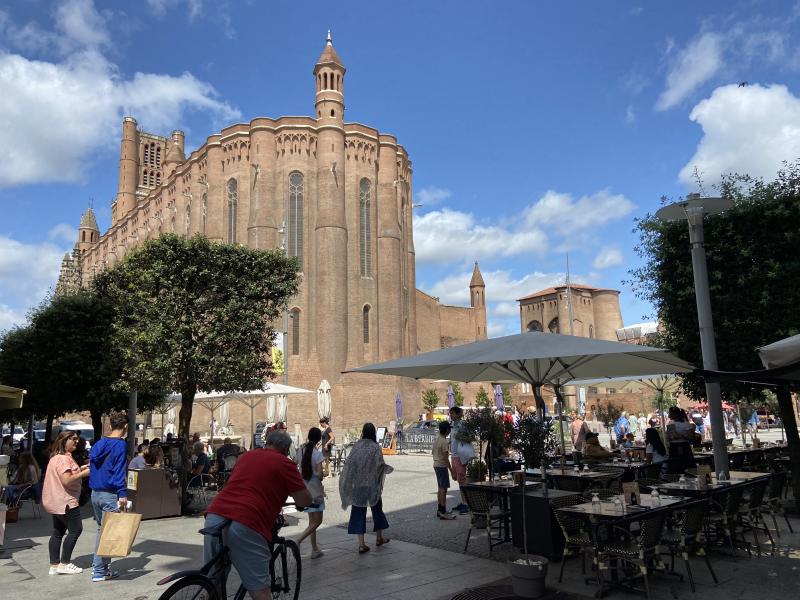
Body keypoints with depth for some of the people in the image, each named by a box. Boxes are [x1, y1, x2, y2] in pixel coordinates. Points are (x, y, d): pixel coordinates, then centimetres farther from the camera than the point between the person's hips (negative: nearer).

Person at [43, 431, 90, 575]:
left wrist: (80, 468, 11)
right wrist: (84, 473, -19)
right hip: (65, 501, -11)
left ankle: (54, 565, 17)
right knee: (75, 529, -2)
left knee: (58, 532, 13)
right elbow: (66, 480, -26)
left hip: (57, 502, 11)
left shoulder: (57, 456, 14)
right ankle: (64, 564, 4)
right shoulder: (64, 458, -20)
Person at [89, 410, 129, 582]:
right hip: (110, 495, -8)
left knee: (101, 529, 19)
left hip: (95, 493, 8)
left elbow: (92, 466, 15)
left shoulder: (98, 444, 10)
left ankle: (99, 565, 25)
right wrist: (123, 494, -18)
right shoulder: (120, 445, -13)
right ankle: (99, 571, 5)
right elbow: (119, 472, -18)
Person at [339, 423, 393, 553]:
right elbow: (381, 465, -12)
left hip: (358, 484, 2)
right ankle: (379, 538, 32)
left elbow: (349, 463, -5)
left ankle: (361, 544, 2)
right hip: (372, 484, -1)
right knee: (377, 508, 18)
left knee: (358, 512, 6)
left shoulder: (356, 446, -3)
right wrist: (389, 469, 9)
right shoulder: (375, 447, -10)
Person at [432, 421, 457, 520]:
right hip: (442, 466, -9)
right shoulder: (445, 442, -18)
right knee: (444, 489, -6)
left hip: (436, 465, 9)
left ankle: (439, 510, 23)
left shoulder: (436, 440, 9)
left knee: (440, 488, 16)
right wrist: (452, 471, -17)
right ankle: (443, 512, -6)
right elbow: (446, 458, -20)